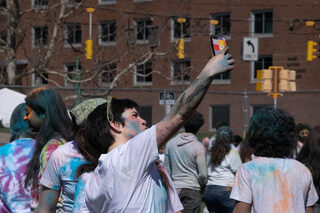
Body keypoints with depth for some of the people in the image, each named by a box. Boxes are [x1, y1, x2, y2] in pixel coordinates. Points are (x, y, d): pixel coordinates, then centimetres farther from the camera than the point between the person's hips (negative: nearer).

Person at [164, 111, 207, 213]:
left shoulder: (171, 143, 6)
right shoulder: (198, 146, -9)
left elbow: (167, 170, 11)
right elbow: (203, 174, -9)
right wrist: (202, 186, 10)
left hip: (174, 189, 5)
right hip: (192, 190, -5)